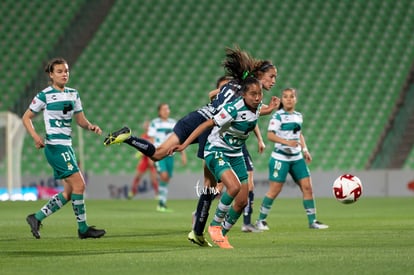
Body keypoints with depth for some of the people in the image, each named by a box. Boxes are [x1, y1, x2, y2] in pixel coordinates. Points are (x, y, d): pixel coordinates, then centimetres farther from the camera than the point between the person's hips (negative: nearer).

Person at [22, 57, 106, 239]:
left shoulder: (73, 94, 12)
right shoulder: (44, 96, -7)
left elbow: (81, 120, 15)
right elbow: (26, 118, 0)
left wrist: (91, 126, -7)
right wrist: (35, 136, -16)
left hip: (67, 146, 8)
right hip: (55, 146, -8)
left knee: (69, 193, 7)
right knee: (79, 184, -12)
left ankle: (37, 218, 17)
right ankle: (83, 228, -4)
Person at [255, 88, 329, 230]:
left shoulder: (298, 116, 12)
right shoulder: (278, 116, -9)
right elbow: (270, 135, -16)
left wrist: (305, 149, 16)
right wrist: (286, 142, -27)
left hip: (297, 158, 6)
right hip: (280, 158, -6)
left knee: (307, 187, 1)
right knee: (274, 190, -5)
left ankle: (312, 221, 8)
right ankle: (261, 220, 9)